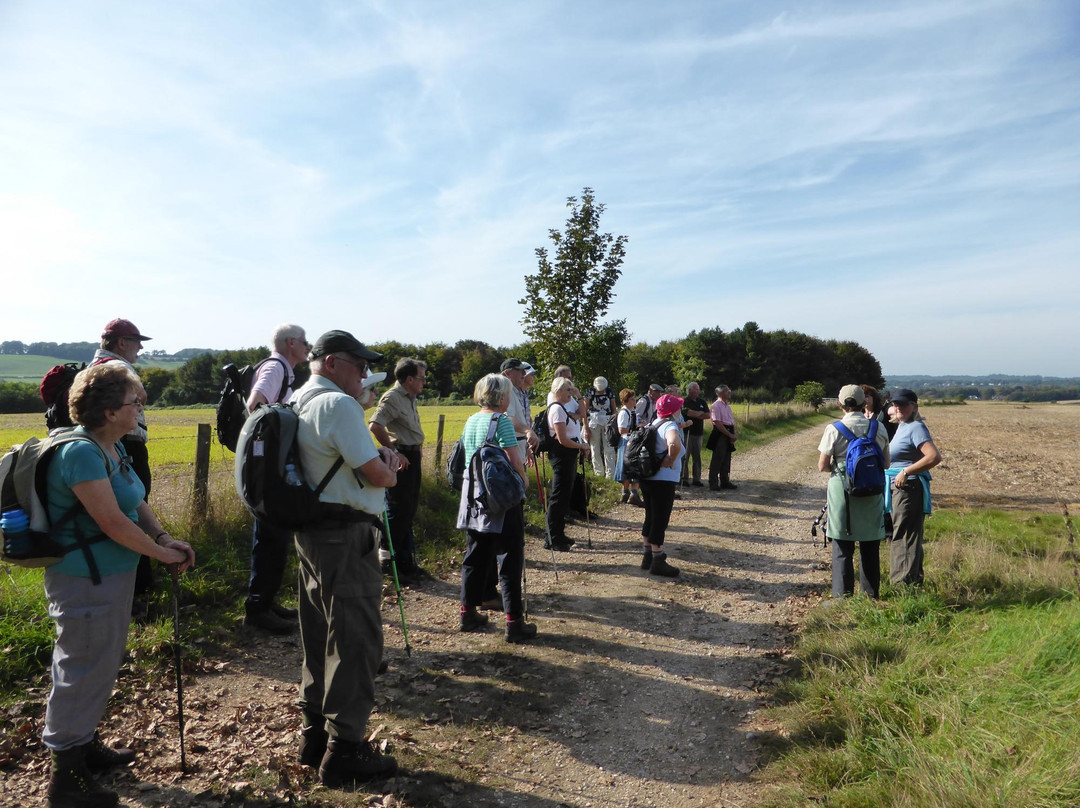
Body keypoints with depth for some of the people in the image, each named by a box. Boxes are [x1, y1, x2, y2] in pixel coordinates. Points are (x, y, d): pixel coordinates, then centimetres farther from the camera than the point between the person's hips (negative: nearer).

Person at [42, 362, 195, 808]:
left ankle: (84, 743, 42)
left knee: (102, 664, 23)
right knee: (83, 669, 4)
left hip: (110, 574, 10)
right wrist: (162, 553, -16)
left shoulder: (113, 447, 6)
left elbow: (135, 502, 12)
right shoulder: (81, 453, -24)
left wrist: (164, 536, -4)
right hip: (85, 582, -10)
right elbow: (113, 522, -26)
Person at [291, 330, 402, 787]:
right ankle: (344, 751, 11)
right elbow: (376, 474, -18)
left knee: (320, 636, 19)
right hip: (346, 535, -10)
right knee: (356, 641, 0)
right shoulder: (338, 404, -18)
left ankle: (315, 736, 32)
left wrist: (379, 456, 8)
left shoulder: (298, 402, 13)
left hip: (311, 531, 10)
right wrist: (390, 471, 4)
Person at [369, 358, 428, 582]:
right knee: (398, 510, -4)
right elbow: (375, 426, -26)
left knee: (409, 509, 15)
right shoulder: (392, 397, -15)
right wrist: (393, 452, -21)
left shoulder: (410, 398, 15)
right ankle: (387, 558, 7)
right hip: (401, 458, -10)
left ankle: (405, 559, 25)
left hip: (412, 457, 10)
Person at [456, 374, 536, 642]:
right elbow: (514, 460, -18)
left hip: (473, 493, 7)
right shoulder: (502, 421, -14)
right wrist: (524, 479, 0)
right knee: (509, 558, 0)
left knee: (475, 554, 16)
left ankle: (468, 612, 24)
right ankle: (514, 622, 3)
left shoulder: (471, 421, 9)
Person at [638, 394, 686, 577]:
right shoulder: (670, 426, -16)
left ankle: (648, 557, 27)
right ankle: (658, 562, 7)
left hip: (647, 478, 9)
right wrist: (671, 460, -23)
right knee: (661, 520, -1)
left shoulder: (654, 424, 11)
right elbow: (674, 444, -40)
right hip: (663, 481, -9)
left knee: (651, 518, 17)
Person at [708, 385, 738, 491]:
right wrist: (730, 435, -17)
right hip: (720, 434, -9)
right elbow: (717, 423, -19)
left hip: (728, 435, 9)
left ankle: (725, 481, 23)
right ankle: (713, 484, 1)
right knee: (717, 459, -5)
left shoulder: (727, 406, 15)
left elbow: (732, 421, 17)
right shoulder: (716, 406, -13)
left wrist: (733, 435, 2)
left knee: (726, 459, 13)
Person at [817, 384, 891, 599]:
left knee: (842, 549, 6)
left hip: (842, 492, -3)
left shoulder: (834, 429, -10)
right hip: (872, 493, 3)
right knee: (870, 549, 15)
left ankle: (843, 596, 9)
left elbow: (822, 466, -9)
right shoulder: (879, 428, 0)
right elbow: (886, 463, 9)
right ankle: (871, 595, 24)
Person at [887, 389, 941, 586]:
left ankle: (905, 583, 0)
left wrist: (906, 472, -23)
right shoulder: (901, 426, 12)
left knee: (904, 535, -6)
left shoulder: (916, 427, -15)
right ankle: (913, 579, 28)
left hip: (908, 487, -10)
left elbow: (934, 456, -27)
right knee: (897, 534, 17)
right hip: (897, 488, 10)